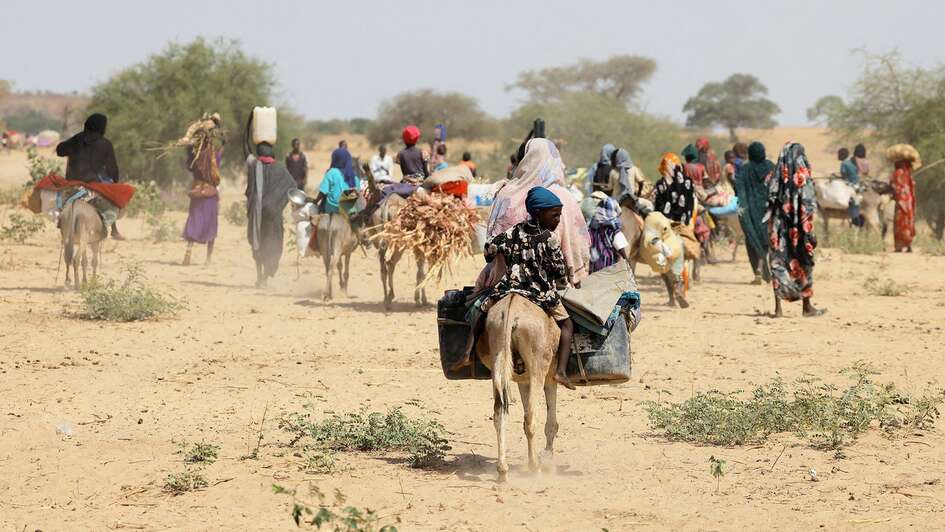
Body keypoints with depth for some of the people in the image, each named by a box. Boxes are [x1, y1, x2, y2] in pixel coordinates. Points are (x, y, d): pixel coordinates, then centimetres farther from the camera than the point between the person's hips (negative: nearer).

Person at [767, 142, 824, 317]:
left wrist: (772, 229, 9)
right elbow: (807, 206, -11)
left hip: (778, 225, 3)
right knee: (803, 264, 8)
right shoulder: (802, 178, -8)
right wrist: (809, 231, -8)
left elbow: (770, 203, 4)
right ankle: (807, 306, 13)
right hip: (797, 228, -3)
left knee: (778, 263, 6)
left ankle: (778, 307, 2)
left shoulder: (776, 177, 4)